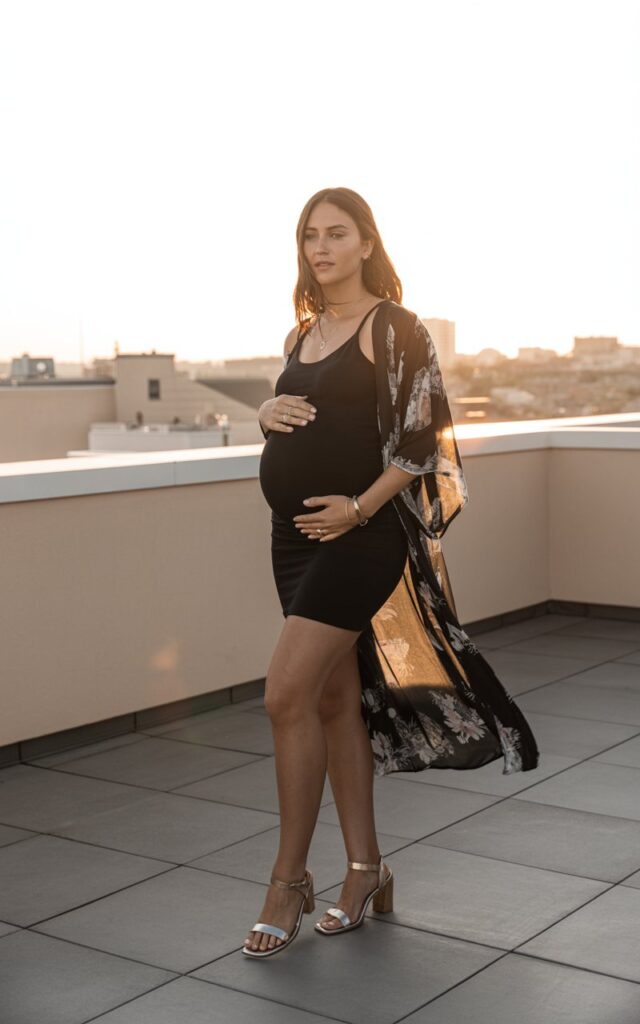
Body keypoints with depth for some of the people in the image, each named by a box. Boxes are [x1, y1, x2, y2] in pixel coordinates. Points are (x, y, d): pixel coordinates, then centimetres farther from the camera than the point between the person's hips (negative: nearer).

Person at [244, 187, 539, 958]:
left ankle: (290, 878, 2)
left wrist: (359, 508, -18)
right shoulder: (301, 336, 15)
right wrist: (266, 414, 1)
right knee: (335, 699, 10)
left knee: (287, 693, -13)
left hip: (358, 536, -7)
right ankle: (366, 870, 21)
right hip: (295, 534, 7)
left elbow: (419, 438, -12)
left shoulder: (392, 328, -6)